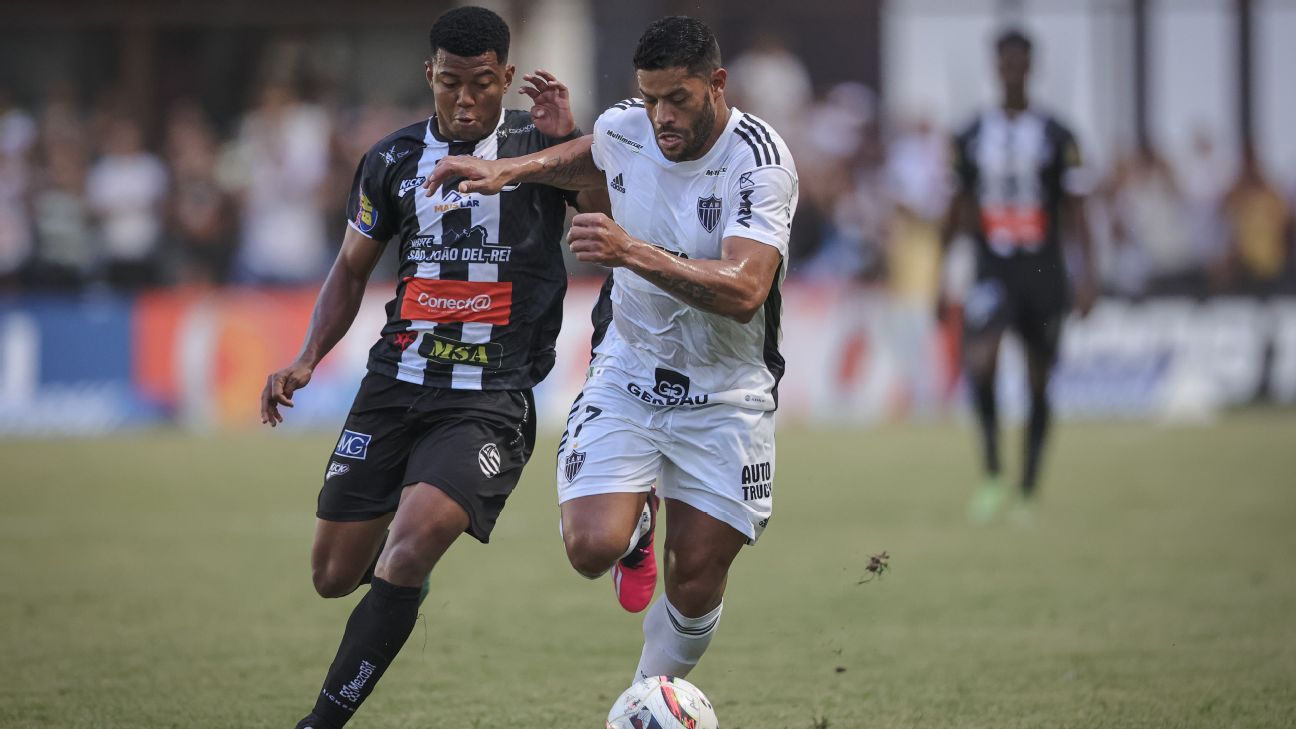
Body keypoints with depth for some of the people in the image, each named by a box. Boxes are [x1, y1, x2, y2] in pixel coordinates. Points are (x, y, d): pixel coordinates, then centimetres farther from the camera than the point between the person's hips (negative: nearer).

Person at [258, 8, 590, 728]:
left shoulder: (540, 143, -1)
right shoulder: (395, 157, 8)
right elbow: (353, 269, 19)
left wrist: (571, 140, -24)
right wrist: (306, 360, 6)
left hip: (491, 400, -4)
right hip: (397, 381, 4)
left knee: (409, 549, -25)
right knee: (334, 577, 7)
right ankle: (405, 578, 44)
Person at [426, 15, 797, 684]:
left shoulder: (761, 163, -23)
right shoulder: (623, 128, -8)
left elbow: (743, 291, -36)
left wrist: (634, 252, -46)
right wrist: (507, 171, 6)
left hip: (725, 396, -3)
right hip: (627, 371, 3)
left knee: (697, 581, 1)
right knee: (591, 547, -17)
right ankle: (637, 520, 20)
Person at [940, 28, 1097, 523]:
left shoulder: (1056, 137, 1)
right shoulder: (971, 138, 7)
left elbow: (1075, 210, 2)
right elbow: (958, 209, 14)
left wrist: (1088, 273, -8)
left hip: (1044, 273, 0)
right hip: (991, 272, 0)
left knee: (1038, 385, 6)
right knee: (978, 362, -24)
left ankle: (1028, 492, 16)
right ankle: (991, 477, -16)